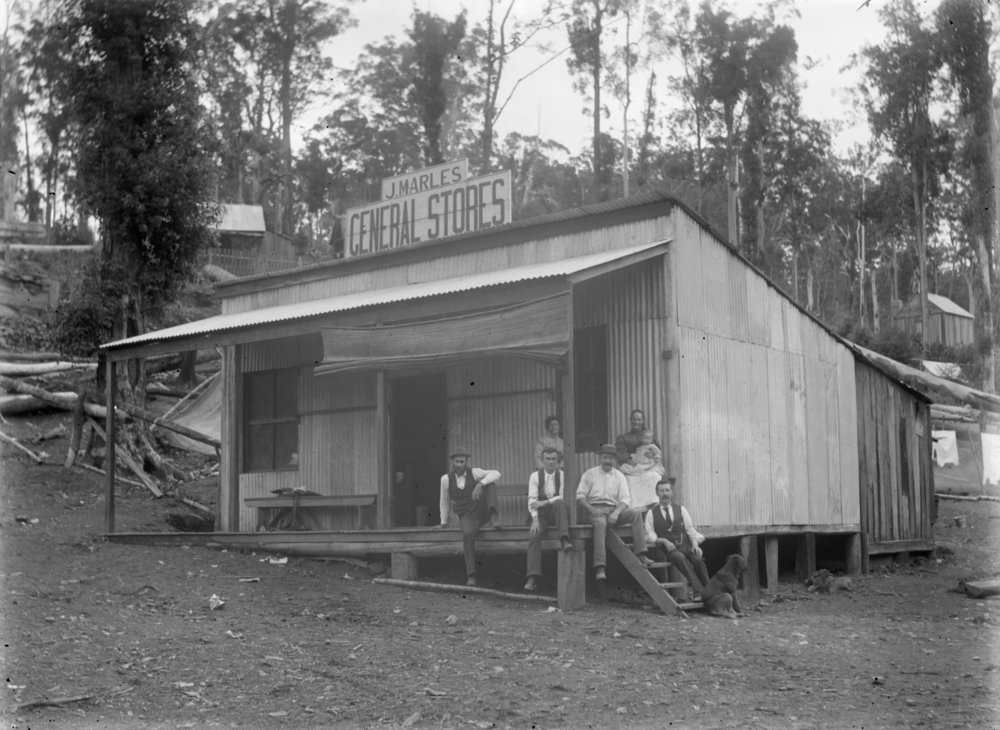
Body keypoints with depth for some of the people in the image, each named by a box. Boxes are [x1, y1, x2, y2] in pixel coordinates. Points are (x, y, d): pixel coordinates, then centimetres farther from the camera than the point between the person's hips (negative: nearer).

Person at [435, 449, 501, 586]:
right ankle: (471, 576, -38)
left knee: (486, 482, -22)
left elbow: (496, 474, -17)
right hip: (466, 517, 0)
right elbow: (445, 502, 16)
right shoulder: (446, 479, 3)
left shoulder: (474, 473, -1)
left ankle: (492, 516, -35)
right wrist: (444, 522, 21)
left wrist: (480, 485, -31)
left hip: (481, 512, 0)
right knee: (468, 534, -36)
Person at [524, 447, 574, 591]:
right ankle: (533, 578, -30)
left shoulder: (562, 475, 2)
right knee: (534, 536, -26)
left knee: (560, 503, -34)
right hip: (541, 514, 0)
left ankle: (565, 540, -43)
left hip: (558, 512, 0)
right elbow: (532, 499, -8)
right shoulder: (535, 476, 1)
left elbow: (564, 497, -9)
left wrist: (545, 502, -22)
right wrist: (535, 519, -23)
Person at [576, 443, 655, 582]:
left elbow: (624, 499, 5)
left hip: (614, 509, 4)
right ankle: (599, 567, -45)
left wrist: (616, 512, -16)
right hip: (595, 509, -3)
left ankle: (640, 554, -27)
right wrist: (592, 509, -17)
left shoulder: (619, 476, 14)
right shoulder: (590, 474, 8)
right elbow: (580, 496, 1)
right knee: (600, 523, -37)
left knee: (636, 514, -22)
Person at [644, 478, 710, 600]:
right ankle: (698, 591, -44)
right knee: (680, 558, -36)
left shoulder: (681, 509, 17)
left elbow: (691, 530, 11)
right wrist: (664, 541, -13)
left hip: (686, 545, 2)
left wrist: (695, 543, -7)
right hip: (668, 549, -2)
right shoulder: (651, 513, 11)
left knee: (698, 559, -30)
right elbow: (650, 535, 4)